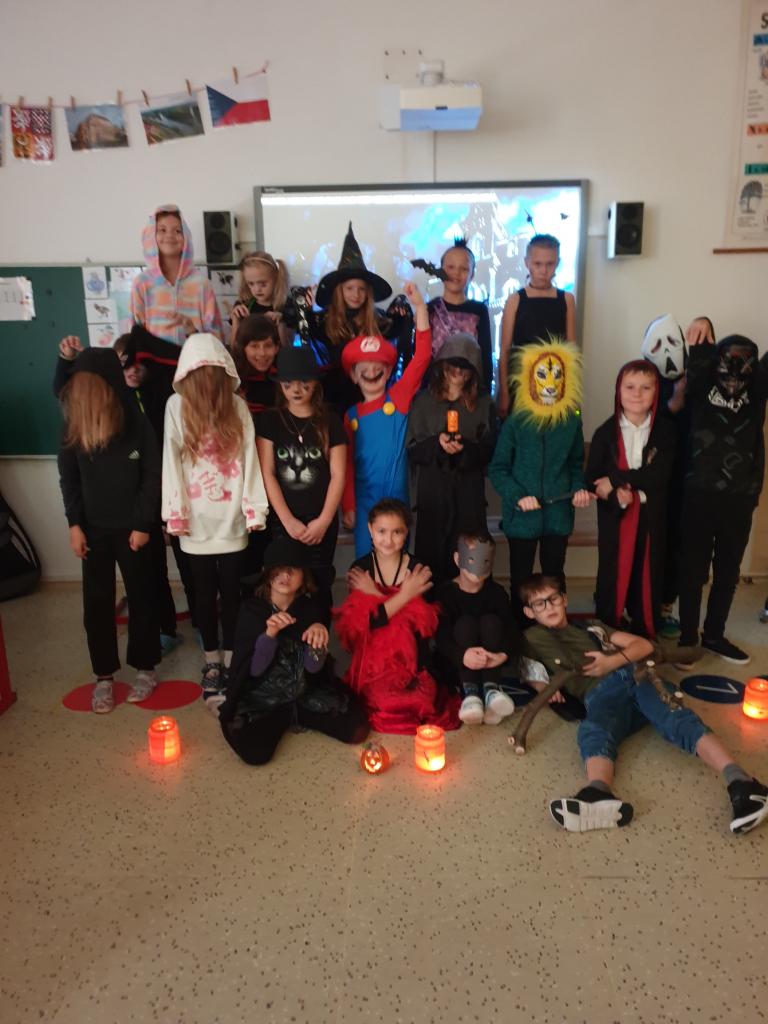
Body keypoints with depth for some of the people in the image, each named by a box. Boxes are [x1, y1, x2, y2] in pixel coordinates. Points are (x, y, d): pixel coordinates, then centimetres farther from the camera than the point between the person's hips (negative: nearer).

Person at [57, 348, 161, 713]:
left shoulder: (137, 424, -12)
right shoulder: (74, 426, -4)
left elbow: (153, 477, -8)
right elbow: (68, 477, 3)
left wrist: (143, 524, -10)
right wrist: (74, 523, -3)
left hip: (131, 527, -2)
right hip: (93, 528, 3)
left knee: (140, 597, 9)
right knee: (96, 603, 6)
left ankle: (145, 668, 24)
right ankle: (104, 676, 20)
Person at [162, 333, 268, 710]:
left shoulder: (238, 407, 0)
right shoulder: (177, 407, -3)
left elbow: (248, 459, -2)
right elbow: (172, 461, -4)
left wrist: (254, 508, -6)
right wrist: (175, 513, -7)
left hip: (231, 519, 0)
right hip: (196, 521, 0)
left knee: (232, 593, 8)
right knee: (205, 594, 11)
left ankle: (229, 661, 23)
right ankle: (212, 662, 26)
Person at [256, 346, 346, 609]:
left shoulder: (330, 421, 2)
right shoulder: (269, 420, 2)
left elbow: (338, 475, -1)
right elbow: (267, 474, -4)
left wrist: (324, 520, -10)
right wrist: (288, 520, -10)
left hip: (321, 522, 0)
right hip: (282, 522, 0)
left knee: (318, 585, 6)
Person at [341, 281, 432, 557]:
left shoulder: (399, 397, -2)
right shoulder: (351, 415, 3)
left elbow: (422, 356, -12)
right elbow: (346, 464, 5)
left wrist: (420, 305, -18)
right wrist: (348, 506, 0)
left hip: (398, 498, -1)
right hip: (365, 502, 1)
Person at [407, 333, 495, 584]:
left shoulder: (483, 404, 9)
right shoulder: (424, 401, 8)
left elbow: (489, 449, 3)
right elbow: (411, 448, 2)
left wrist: (465, 448, -16)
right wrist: (436, 444, -16)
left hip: (469, 491, 0)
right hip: (432, 491, 0)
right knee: (431, 556, -1)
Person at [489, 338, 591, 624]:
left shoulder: (572, 421, 1)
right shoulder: (516, 422, -8)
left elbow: (576, 464, 12)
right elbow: (497, 468, -5)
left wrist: (579, 488, -7)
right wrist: (517, 496, -17)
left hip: (558, 513, 2)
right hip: (523, 514, -2)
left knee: (554, 575, 16)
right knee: (520, 578, 11)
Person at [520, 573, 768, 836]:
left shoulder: (594, 628, 33)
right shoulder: (533, 638, 29)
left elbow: (644, 645, 24)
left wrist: (612, 662, 5)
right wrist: (544, 687, 1)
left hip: (634, 674, 3)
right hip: (601, 692, -3)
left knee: (675, 718, -30)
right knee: (593, 731, -39)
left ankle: (739, 782, -50)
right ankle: (600, 797, -69)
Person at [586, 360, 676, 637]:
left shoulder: (666, 431, -1)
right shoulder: (605, 432, -2)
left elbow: (659, 475, -14)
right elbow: (592, 479, -4)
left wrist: (616, 478, -18)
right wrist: (616, 495, -22)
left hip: (651, 519, 1)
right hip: (614, 518, -1)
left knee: (647, 581, 9)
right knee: (611, 580, 8)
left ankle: (645, 642, 25)